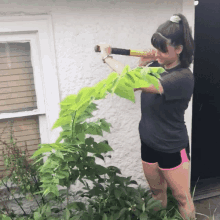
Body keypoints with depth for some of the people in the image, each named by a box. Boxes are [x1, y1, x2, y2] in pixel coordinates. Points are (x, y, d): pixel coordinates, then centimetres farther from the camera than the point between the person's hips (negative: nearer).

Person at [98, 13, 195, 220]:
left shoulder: (183, 78, -27)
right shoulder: (156, 66, -5)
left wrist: (107, 57, -27)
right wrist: (142, 64, -10)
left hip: (172, 149, -6)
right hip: (148, 143, 7)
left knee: (182, 197, 13)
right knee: (157, 191, 24)